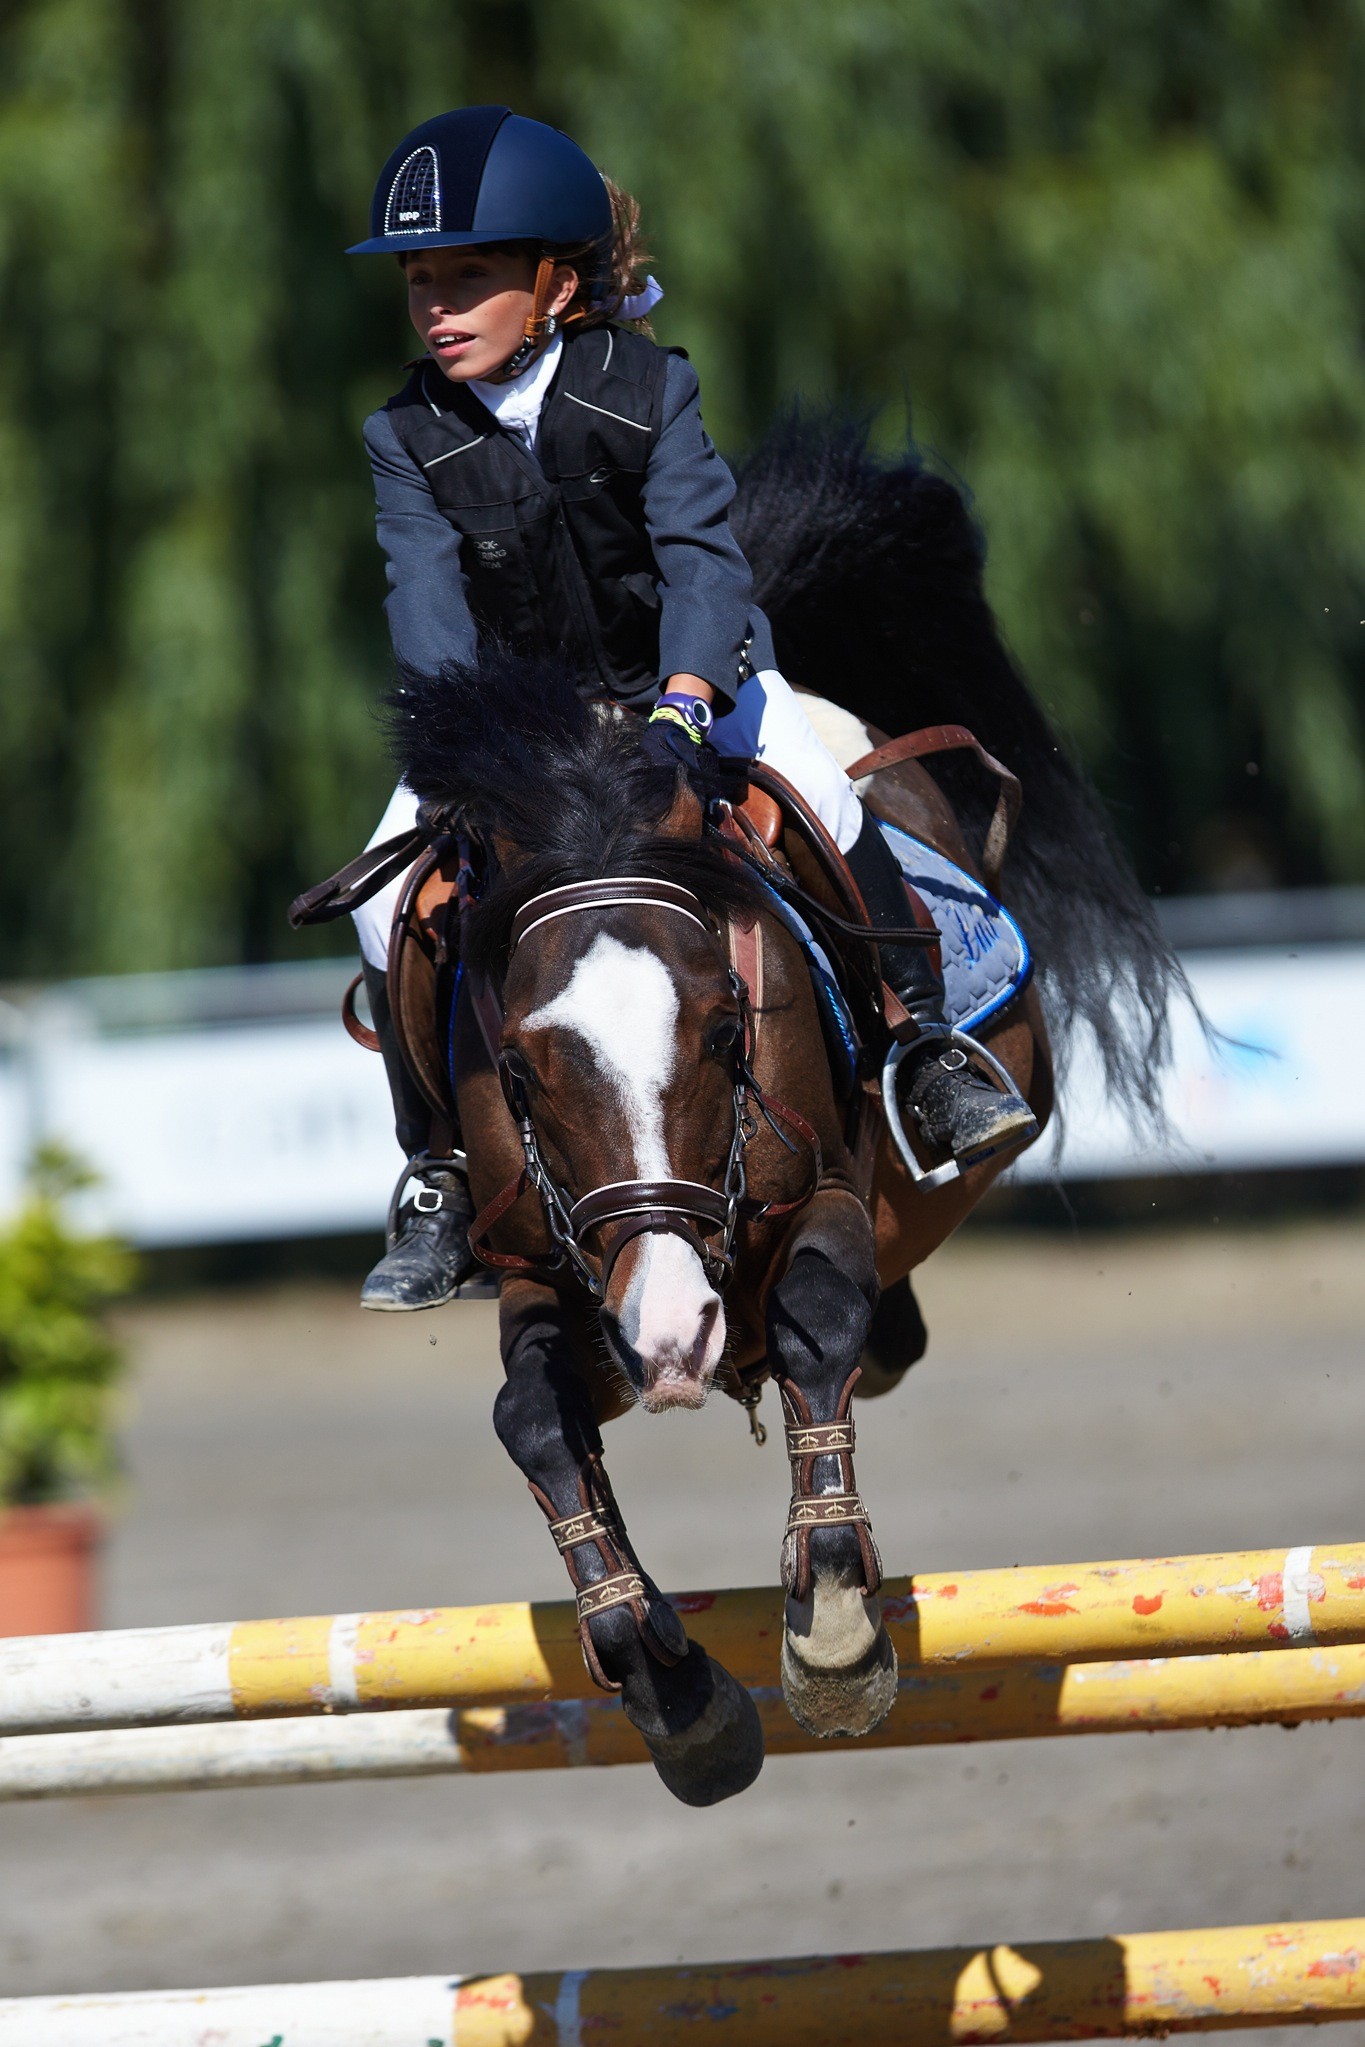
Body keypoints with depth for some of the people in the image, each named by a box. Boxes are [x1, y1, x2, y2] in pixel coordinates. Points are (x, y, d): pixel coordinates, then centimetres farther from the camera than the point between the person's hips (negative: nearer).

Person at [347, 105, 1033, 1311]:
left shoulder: (647, 388, -14)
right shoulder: (410, 440, -9)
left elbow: (701, 553, -22)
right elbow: (427, 593, -16)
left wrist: (684, 700, -38)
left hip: (688, 672, -2)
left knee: (821, 800, -27)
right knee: (392, 911, -16)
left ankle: (927, 1049, -9)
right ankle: (440, 1183, -3)